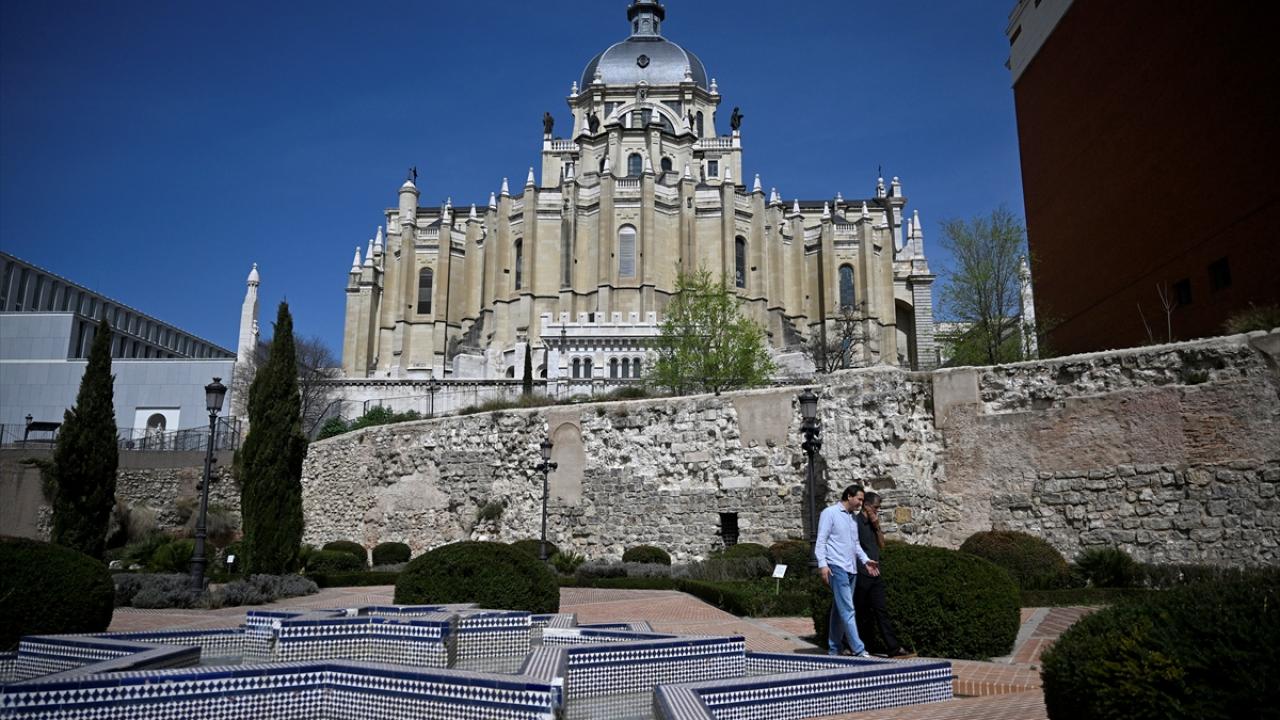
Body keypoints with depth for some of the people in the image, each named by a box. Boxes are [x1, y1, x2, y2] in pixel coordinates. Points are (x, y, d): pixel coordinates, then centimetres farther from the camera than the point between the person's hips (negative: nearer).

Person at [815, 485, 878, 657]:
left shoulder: (852, 517, 20)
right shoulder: (830, 513, -3)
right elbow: (821, 541, -8)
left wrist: (865, 560, 13)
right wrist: (822, 564, -17)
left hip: (851, 569, 8)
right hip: (837, 567, -8)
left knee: (840, 610, 10)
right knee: (847, 610, -11)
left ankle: (834, 649, 16)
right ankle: (858, 649, -13)